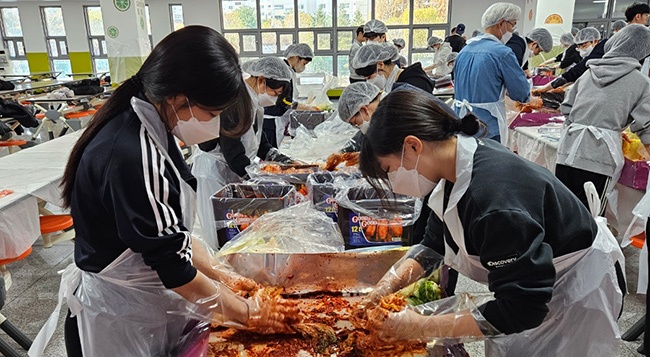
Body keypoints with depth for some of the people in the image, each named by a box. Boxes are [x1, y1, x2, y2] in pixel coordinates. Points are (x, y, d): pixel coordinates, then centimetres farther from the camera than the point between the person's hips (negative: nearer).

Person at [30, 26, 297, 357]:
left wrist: (221, 279, 2)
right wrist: (247, 312, -13)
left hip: (140, 297, 8)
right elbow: (173, 266, -25)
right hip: (118, 318, -7)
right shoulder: (130, 156, -31)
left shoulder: (152, 130, -4)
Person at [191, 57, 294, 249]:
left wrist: (278, 158, -2)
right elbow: (234, 155, -28)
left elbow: (259, 141, 14)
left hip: (234, 171, 9)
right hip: (213, 171, -9)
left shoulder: (254, 101, 4)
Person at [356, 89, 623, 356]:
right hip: (532, 288, 7)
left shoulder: (494, 196, -38)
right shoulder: (459, 161, -11)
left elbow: (521, 307, -32)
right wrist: (389, 284, -12)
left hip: (575, 297, -7)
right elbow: (435, 244, 1)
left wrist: (422, 327, -28)